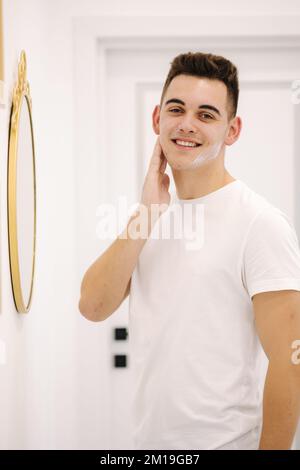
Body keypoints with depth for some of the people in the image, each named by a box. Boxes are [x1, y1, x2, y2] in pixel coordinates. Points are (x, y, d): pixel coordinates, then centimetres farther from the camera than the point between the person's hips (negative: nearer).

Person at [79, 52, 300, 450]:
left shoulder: (262, 224, -15)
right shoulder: (154, 213, 6)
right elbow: (93, 307, -5)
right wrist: (146, 214, -12)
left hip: (226, 440, -6)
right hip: (148, 438, 6)